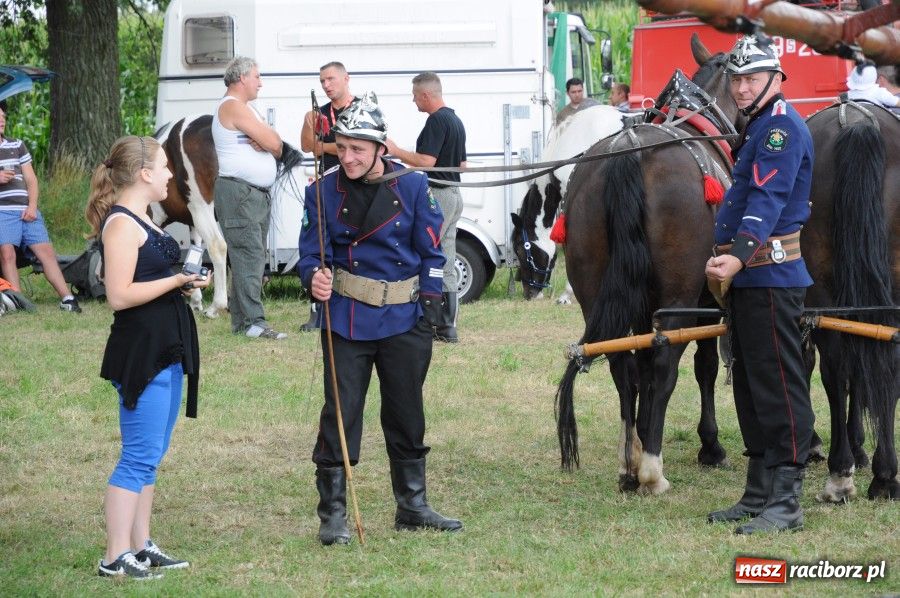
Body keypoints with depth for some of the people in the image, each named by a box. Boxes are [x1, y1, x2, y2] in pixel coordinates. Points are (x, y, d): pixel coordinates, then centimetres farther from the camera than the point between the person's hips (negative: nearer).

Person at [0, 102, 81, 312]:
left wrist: (32, 206, 0)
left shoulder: (17, 145, 18)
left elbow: (31, 179, 15)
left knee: (46, 250, -1)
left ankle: (66, 298, 0)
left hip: (26, 211, 4)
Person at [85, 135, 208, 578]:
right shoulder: (121, 224, -15)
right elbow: (119, 295, -22)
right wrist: (175, 281, -17)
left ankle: (141, 546, 20)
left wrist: (182, 283, 9)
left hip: (166, 351, 10)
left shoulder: (141, 219, 16)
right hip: (140, 353, -10)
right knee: (139, 457, -9)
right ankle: (116, 558, -6)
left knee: (150, 456, 13)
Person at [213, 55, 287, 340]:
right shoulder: (233, 106, -11)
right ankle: (254, 322, -18)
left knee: (250, 257, 9)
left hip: (257, 193, 10)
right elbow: (274, 142, -16)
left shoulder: (245, 108, 22)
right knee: (249, 255, -14)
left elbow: (276, 147, 12)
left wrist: (263, 141, -8)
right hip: (237, 191, -10)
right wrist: (265, 139, 5)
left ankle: (240, 320, 12)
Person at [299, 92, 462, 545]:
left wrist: (429, 305, -3)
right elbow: (312, 251, -3)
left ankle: (412, 507, 25)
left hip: (404, 320, 1)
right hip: (347, 320, -1)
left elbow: (431, 252, 3)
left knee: (407, 414, 12)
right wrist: (314, 277, -25)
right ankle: (332, 514, 3)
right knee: (340, 412, -4)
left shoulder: (412, 187, -2)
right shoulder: (324, 192, -3)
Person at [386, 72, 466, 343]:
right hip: (454, 194, 10)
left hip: (437, 195, -10)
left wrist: (396, 152, -10)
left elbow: (426, 161, -22)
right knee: (446, 265, 10)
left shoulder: (437, 120, -15)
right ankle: (447, 326, 11)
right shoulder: (455, 120, 16)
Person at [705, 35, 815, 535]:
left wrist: (740, 255, -38)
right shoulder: (759, 127, 20)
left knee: (779, 388, -9)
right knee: (750, 386, 14)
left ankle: (785, 503, -8)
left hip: (771, 277, -11)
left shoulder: (782, 127, -13)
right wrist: (728, 259, 28)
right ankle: (758, 495, 21)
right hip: (748, 279, 11)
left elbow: (768, 199, -26)